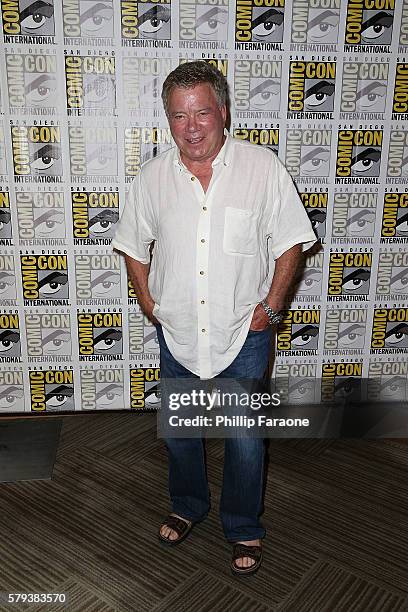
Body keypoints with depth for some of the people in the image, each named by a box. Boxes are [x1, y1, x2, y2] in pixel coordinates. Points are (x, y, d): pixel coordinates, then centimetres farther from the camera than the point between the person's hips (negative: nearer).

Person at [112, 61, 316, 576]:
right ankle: (188, 507, 46)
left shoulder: (263, 168, -10)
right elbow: (133, 245, 9)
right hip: (177, 335, 3)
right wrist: (149, 305, 2)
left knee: (245, 440, 9)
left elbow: (290, 242, -3)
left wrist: (270, 306, -8)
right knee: (179, 432, 19)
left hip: (244, 334, -2)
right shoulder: (152, 177, -3)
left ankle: (244, 529, 35)